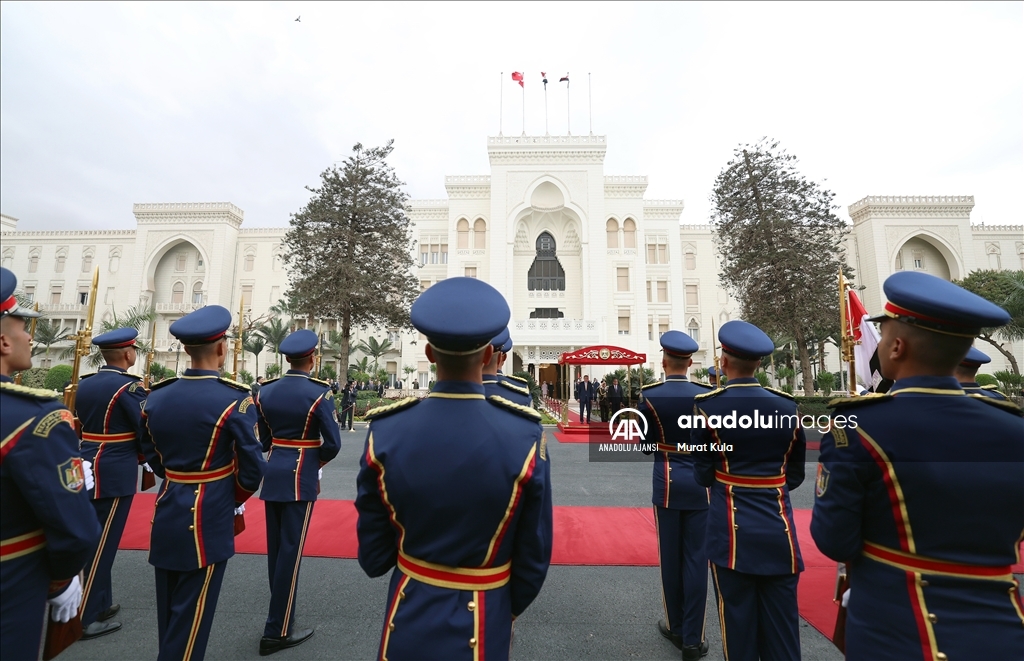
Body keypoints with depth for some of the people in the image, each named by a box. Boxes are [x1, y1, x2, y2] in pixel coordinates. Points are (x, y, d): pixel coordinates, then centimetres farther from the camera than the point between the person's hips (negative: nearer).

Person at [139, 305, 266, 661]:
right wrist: (236, 499, 3)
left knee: (169, 611, 22)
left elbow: (153, 457, 11)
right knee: (190, 615, 9)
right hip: (208, 521, -6)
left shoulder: (156, 397, -1)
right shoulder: (235, 400, -20)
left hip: (167, 516, 7)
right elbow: (253, 467, -16)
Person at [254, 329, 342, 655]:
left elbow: (259, 439, 6)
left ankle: (280, 615, 34)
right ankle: (277, 631, 14)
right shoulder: (320, 393, -15)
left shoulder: (265, 392, 2)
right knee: (290, 550, 4)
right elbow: (333, 444, -15)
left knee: (275, 547, 17)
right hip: (300, 478, -6)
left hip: (272, 474, 6)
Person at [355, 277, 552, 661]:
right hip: (482, 630, -1)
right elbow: (534, 558, -12)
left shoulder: (385, 432, -19)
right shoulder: (525, 437, -24)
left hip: (408, 622, 2)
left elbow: (373, 556, -8)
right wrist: (507, 613, 9)